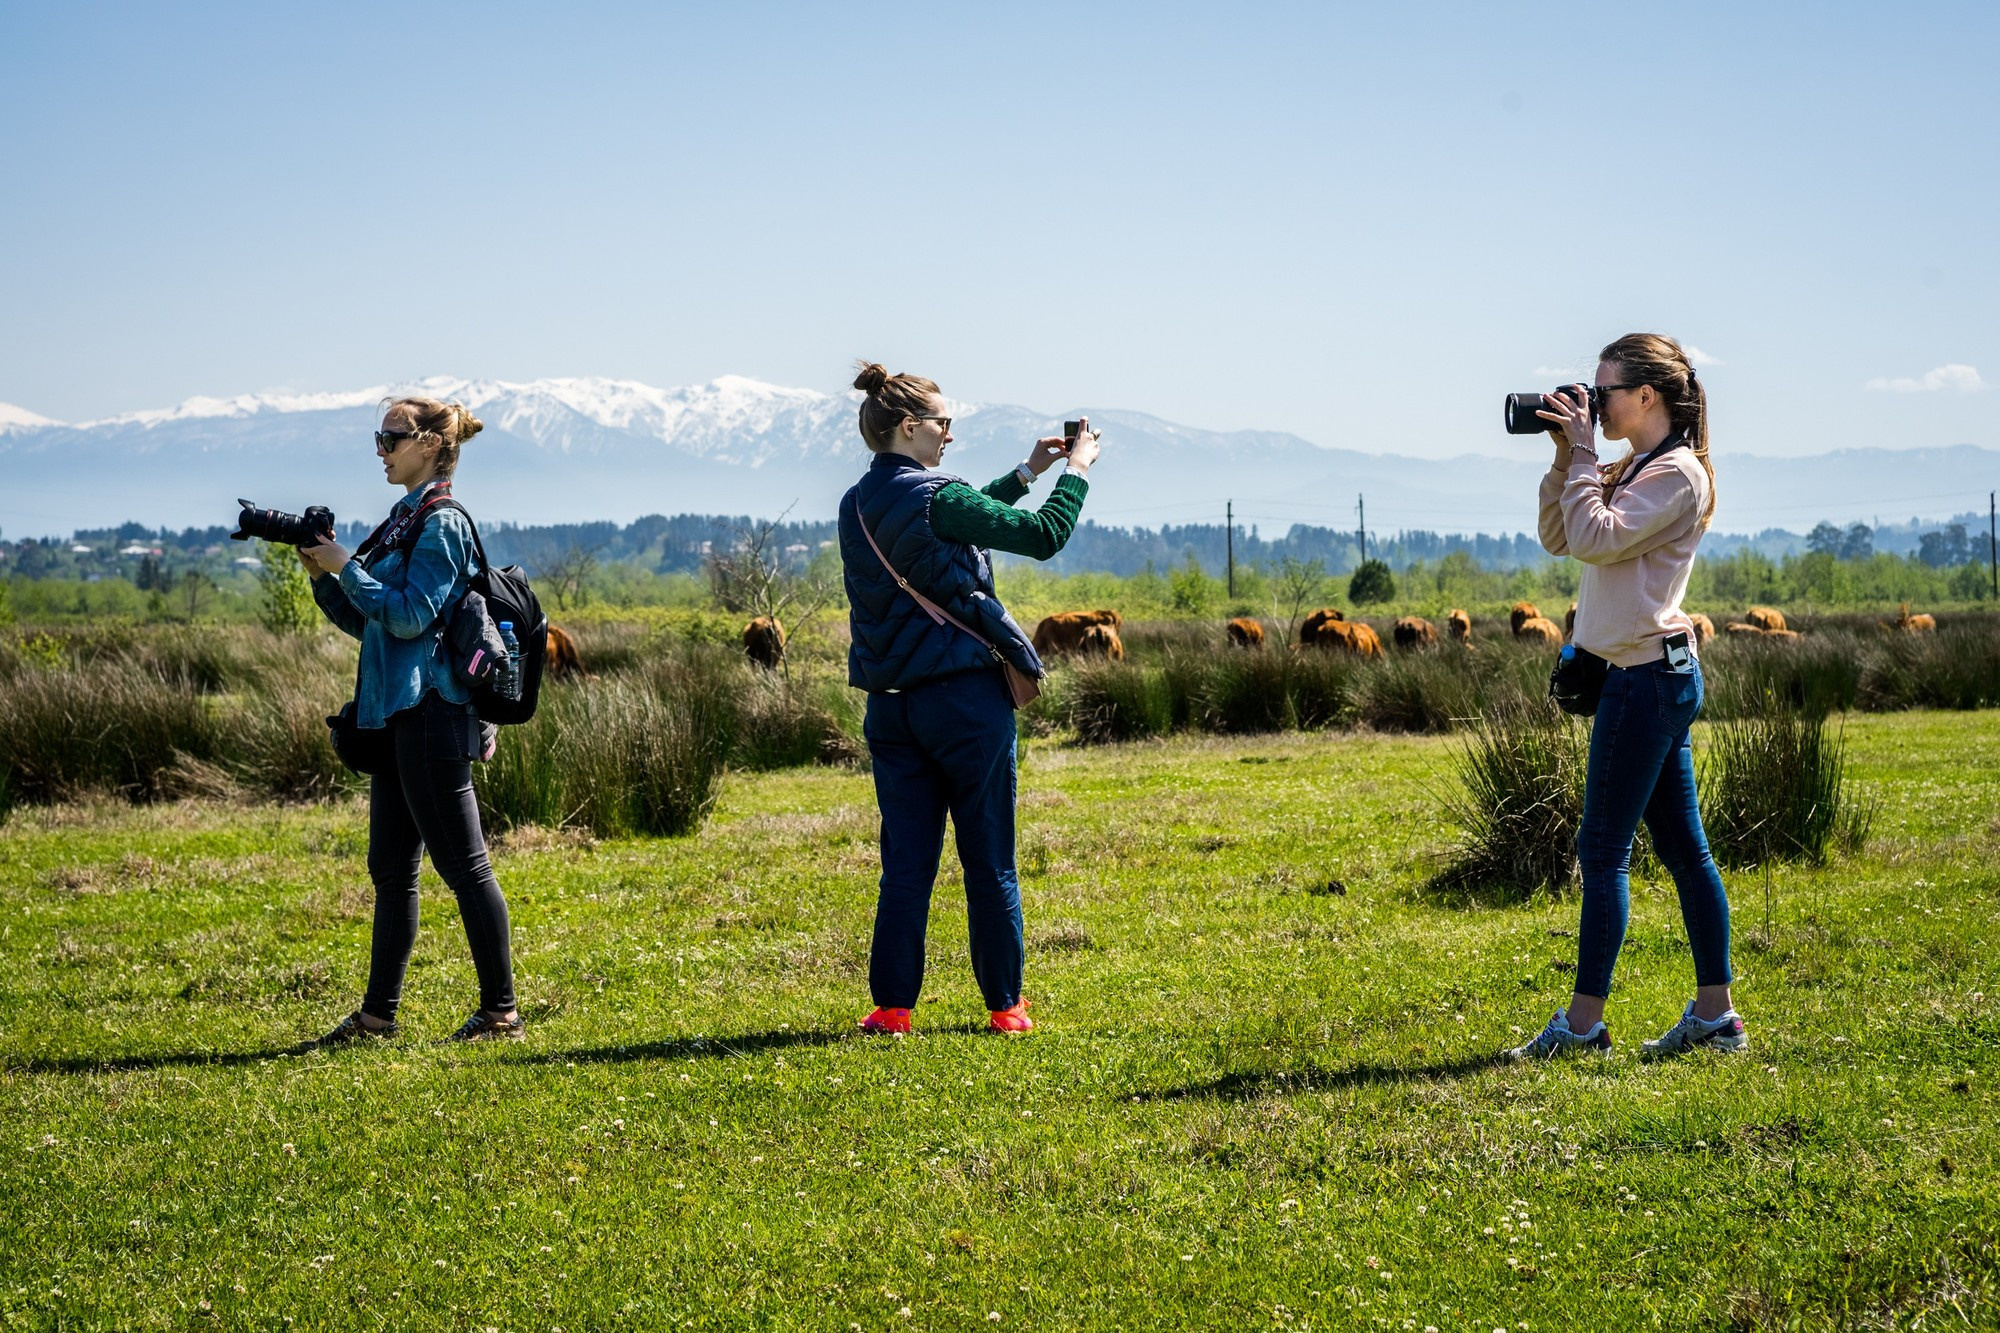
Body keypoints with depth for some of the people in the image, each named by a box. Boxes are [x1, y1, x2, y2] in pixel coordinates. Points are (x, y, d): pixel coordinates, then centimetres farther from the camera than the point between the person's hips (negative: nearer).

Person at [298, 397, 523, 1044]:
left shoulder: (442, 524, -10)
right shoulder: (403, 522, 17)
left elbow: (410, 616, -19)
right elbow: (367, 622, 19)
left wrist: (346, 567, -13)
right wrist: (321, 573, 8)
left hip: (432, 717, -10)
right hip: (397, 716, 10)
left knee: (463, 865, -6)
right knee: (390, 868, 12)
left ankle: (500, 1011, -1)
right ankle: (377, 1014, 18)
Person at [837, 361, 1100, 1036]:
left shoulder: (858, 505, 9)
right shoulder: (935, 497, -14)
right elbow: (1042, 536, -12)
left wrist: (1024, 474, 24)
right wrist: (1075, 472, 3)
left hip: (890, 703, 6)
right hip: (965, 698, -6)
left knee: (906, 863, 9)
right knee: (990, 862, 4)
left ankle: (892, 1005, 6)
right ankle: (1005, 1005, 10)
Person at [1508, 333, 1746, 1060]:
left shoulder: (1677, 473, -12)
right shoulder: (1632, 472, 17)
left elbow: (1595, 538, -21)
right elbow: (1559, 538, 17)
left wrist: (1583, 454, -13)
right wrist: (1564, 459, 7)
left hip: (1648, 677, -10)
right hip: (1652, 675, 10)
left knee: (1603, 849, -6)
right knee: (1682, 848, 9)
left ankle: (1583, 1021, -3)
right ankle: (1715, 1014, 12)